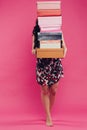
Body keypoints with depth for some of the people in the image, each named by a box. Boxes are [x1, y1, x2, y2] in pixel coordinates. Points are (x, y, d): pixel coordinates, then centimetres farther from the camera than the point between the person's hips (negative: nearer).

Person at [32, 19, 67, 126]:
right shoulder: (36, 33, 1)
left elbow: (64, 47, 2)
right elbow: (34, 49, 3)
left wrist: (64, 51, -20)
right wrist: (34, 51, -20)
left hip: (55, 64, 1)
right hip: (42, 65, 0)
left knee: (53, 91, 5)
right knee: (45, 91, 3)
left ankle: (49, 113, 26)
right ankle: (48, 117, 12)